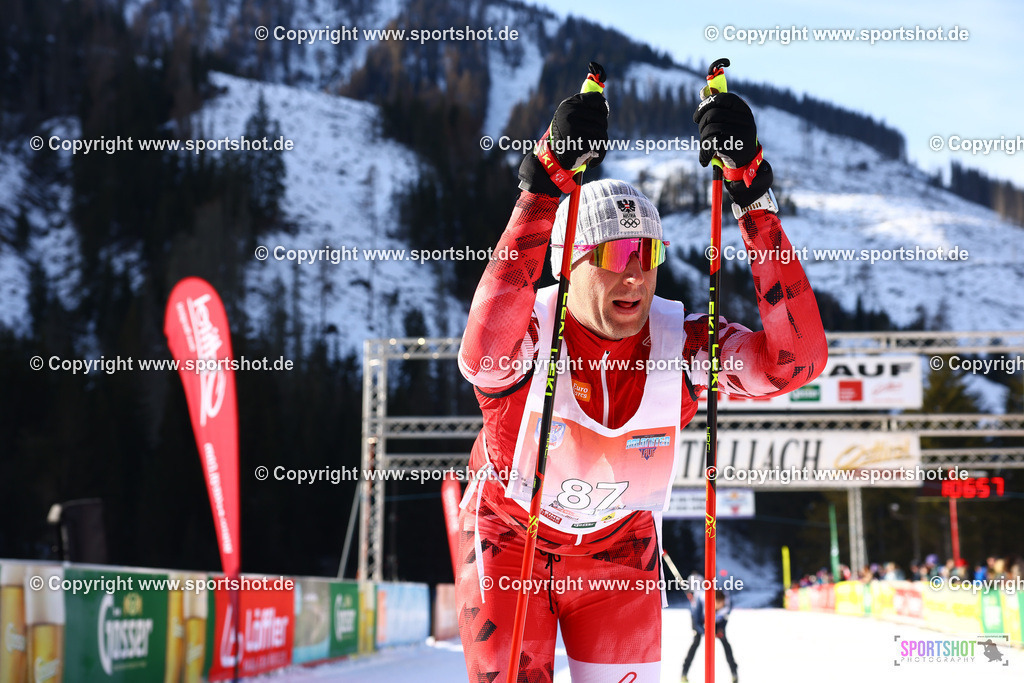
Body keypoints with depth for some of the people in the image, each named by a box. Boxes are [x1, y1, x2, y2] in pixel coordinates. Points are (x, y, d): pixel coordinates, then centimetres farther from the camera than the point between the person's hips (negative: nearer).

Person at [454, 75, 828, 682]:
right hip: (508, 542, -2)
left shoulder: (681, 344, -21)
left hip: (619, 550, 2)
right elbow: (482, 357, -55)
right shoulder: (531, 334, -28)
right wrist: (544, 191, -60)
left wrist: (756, 202, -42)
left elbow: (797, 359, -38)